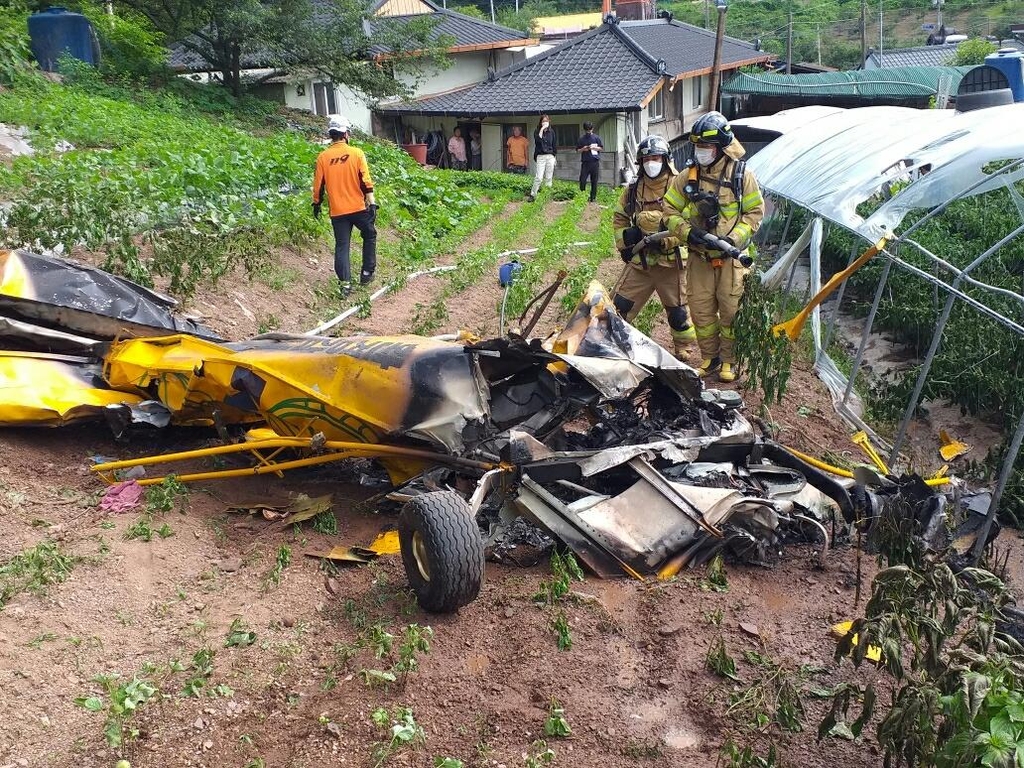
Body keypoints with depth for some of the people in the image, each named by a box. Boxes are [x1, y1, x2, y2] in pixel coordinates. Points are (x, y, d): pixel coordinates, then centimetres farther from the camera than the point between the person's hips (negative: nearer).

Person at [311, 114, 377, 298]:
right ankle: (367, 273, 21)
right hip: (359, 207, -1)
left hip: (337, 211, 1)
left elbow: (318, 185, 4)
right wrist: (372, 202, -5)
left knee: (342, 246, 7)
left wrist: (316, 204, 17)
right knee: (369, 236, 21)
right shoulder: (356, 153, -6)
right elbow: (366, 181, -9)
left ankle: (346, 283, 1)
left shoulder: (322, 157, -1)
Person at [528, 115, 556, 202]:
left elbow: (555, 145, 15)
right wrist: (542, 129, -16)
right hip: (540, 157, -3)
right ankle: (532, 195, -5)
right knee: (538, 178, -12)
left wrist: (554, 156, 11)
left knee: (548, 178, 3)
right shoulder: (537, 131, 3)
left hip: (550, 156, 3)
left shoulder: (551, 131, 10)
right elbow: (537, 140, -17)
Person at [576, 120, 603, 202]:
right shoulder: (581, 139, 8)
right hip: (585, 162, 1)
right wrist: (583, 149, -8)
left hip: (595, 162, -1)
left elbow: (601, 148, 9)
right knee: (582, 180, -7)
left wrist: (593, 148, -7)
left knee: (594, 181, 2)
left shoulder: (596, 137, 6)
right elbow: (577, 150, 12)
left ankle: (593, 198, 10)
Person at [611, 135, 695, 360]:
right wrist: (623, 241, 8)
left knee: (677, 311, 8)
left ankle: (682, 349, 28)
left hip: (671, 260, -3)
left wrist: (665, 240, -22)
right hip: (640, 260, 4)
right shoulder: (633, 189, 7)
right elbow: (619, 217, 20)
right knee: (619, 306, 1)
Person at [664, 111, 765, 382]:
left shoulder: (742, 175, -5)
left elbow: (755, 212, -2)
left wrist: (734, 239, -16)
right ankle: (709, 358, 24)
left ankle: (729, 360, 18)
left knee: (731, 310, 2)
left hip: (731, 256, -2)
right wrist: (687, 232, -14)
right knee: (701, 310, 7)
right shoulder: (688, 176, 0)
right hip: (699, 256, 3)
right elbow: (670, 210, 4)